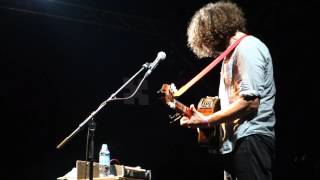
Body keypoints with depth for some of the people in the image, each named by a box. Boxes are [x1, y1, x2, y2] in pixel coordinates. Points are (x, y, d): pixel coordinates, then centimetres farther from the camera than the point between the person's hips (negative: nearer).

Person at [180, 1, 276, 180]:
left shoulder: (248, 47, -10)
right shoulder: (232, 53, 21)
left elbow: (250, 101, -19)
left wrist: (207, 121, -15)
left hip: (250, 139, -10)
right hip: (235, 140, 10)